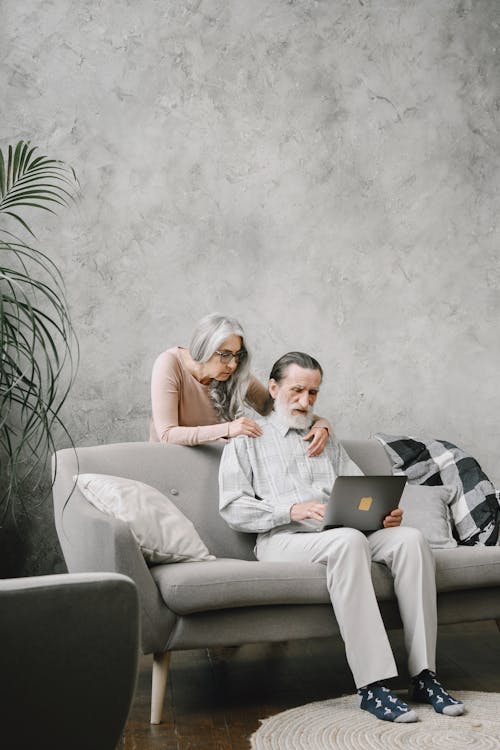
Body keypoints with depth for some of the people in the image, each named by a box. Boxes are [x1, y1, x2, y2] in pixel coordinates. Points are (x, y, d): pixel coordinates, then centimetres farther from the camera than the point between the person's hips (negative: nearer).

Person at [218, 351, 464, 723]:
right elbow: (233, 508, -1)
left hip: (341, 534, 5)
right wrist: (291, 510, -15)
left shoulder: (326, 438, 27)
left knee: (411, 538, -23)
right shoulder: (248, 440, 11)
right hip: (283, 539, -5)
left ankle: (424, 674, -23)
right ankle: (372, 685, -37)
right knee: (349, 541, -37)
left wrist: (385, 510, -5)